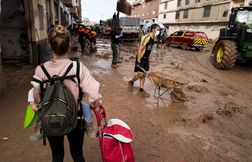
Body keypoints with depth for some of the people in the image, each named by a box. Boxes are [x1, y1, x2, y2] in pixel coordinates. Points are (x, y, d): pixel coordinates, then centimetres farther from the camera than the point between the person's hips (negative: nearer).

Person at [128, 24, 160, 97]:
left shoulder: (154, 38, 7)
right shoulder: (146, 37, -19)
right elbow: (140, 49, -22)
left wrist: (147, 58, 17)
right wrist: (138, 61, -24)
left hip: (146, 58, 8)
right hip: (141, 58, -8)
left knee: (144, 74, 9)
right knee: (140, 74, -7)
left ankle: (141, 90, 17)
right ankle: (131, 82, 21)